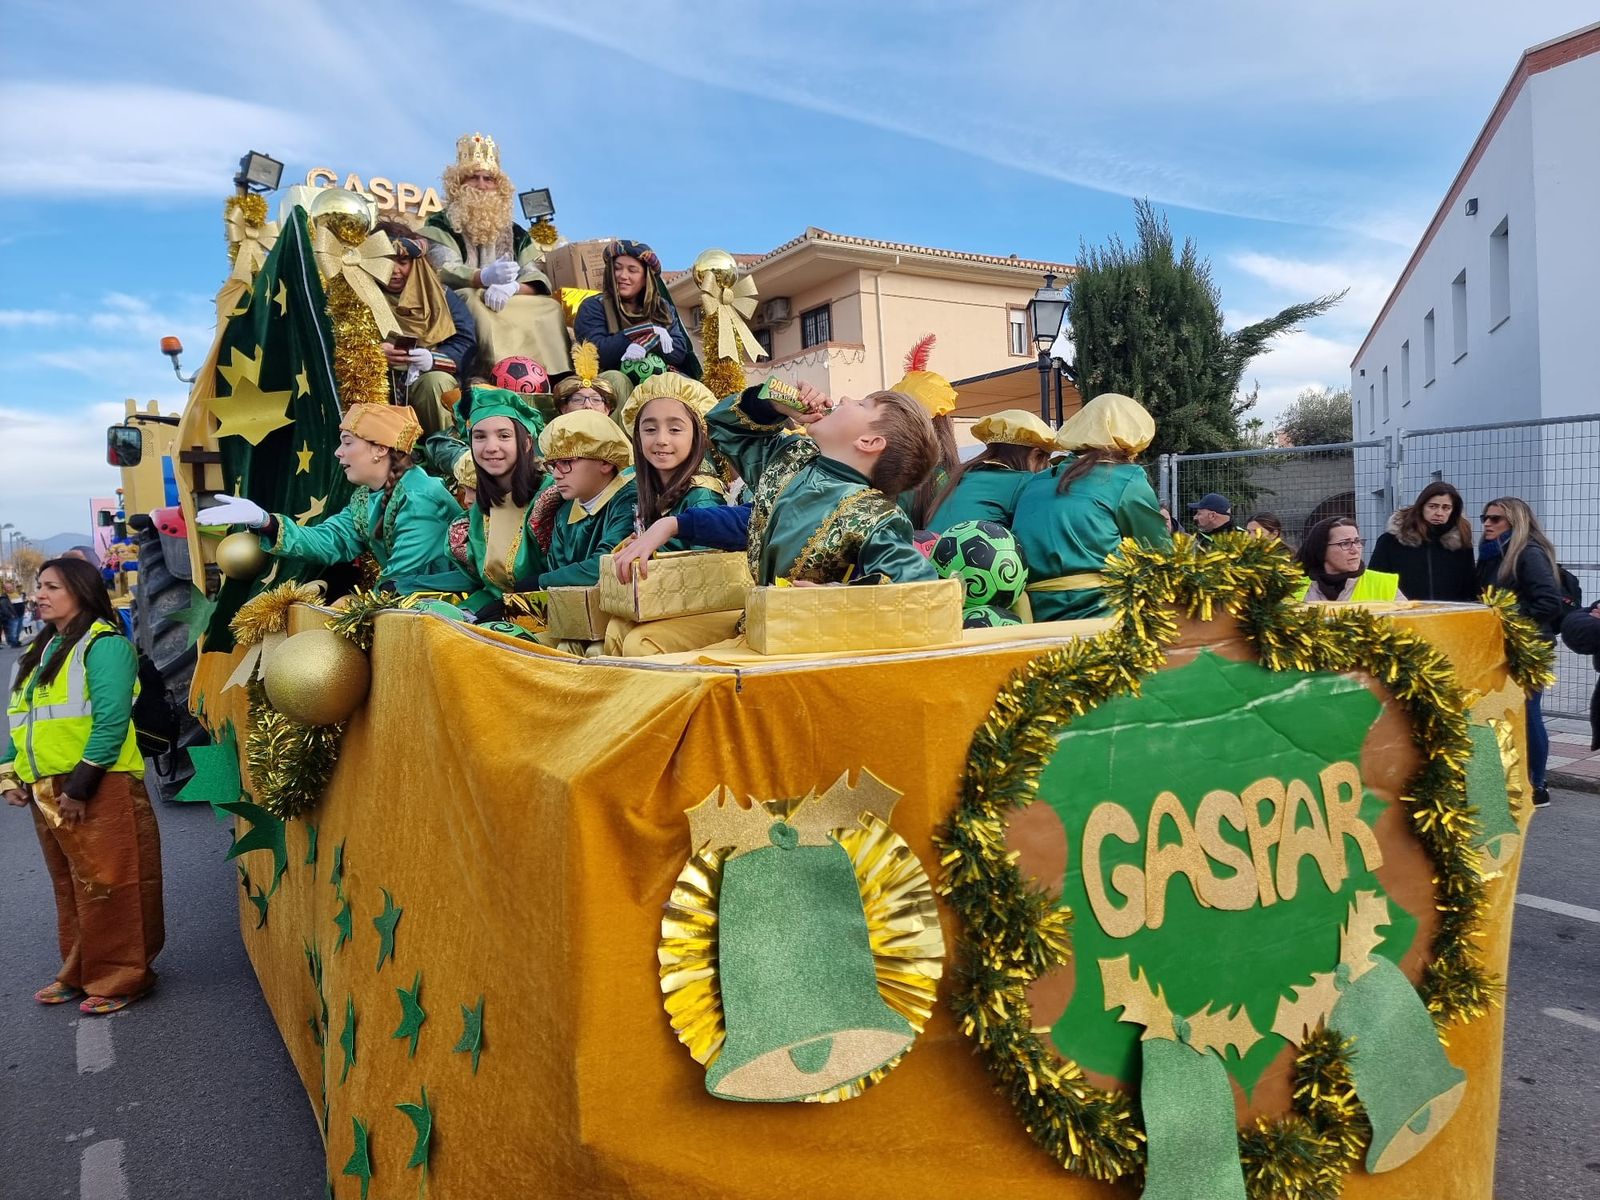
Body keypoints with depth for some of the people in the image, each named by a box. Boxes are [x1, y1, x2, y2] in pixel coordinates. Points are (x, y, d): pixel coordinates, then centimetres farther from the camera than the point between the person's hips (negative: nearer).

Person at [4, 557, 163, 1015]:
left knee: (106, 889, -2)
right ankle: (79, 972, 30)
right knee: (69, 887, 17)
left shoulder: (104, 643, -10)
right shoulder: (39, 650, 16)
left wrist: (79, 787, -19)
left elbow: (111, 722, -18)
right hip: (46, 790, 8)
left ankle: (120, 978, 10)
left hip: (99, 789, -8)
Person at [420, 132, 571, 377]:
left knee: (551, 308, -21)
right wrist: (483, 277, -31)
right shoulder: (440, 225, 9)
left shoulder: (515, 233, 20)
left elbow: (536, 279, 4)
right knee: (477, 304, -35)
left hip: (514, 305, 3)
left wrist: (511, 287, -21)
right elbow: (442, 272, -9)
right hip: (461, 305, -3)